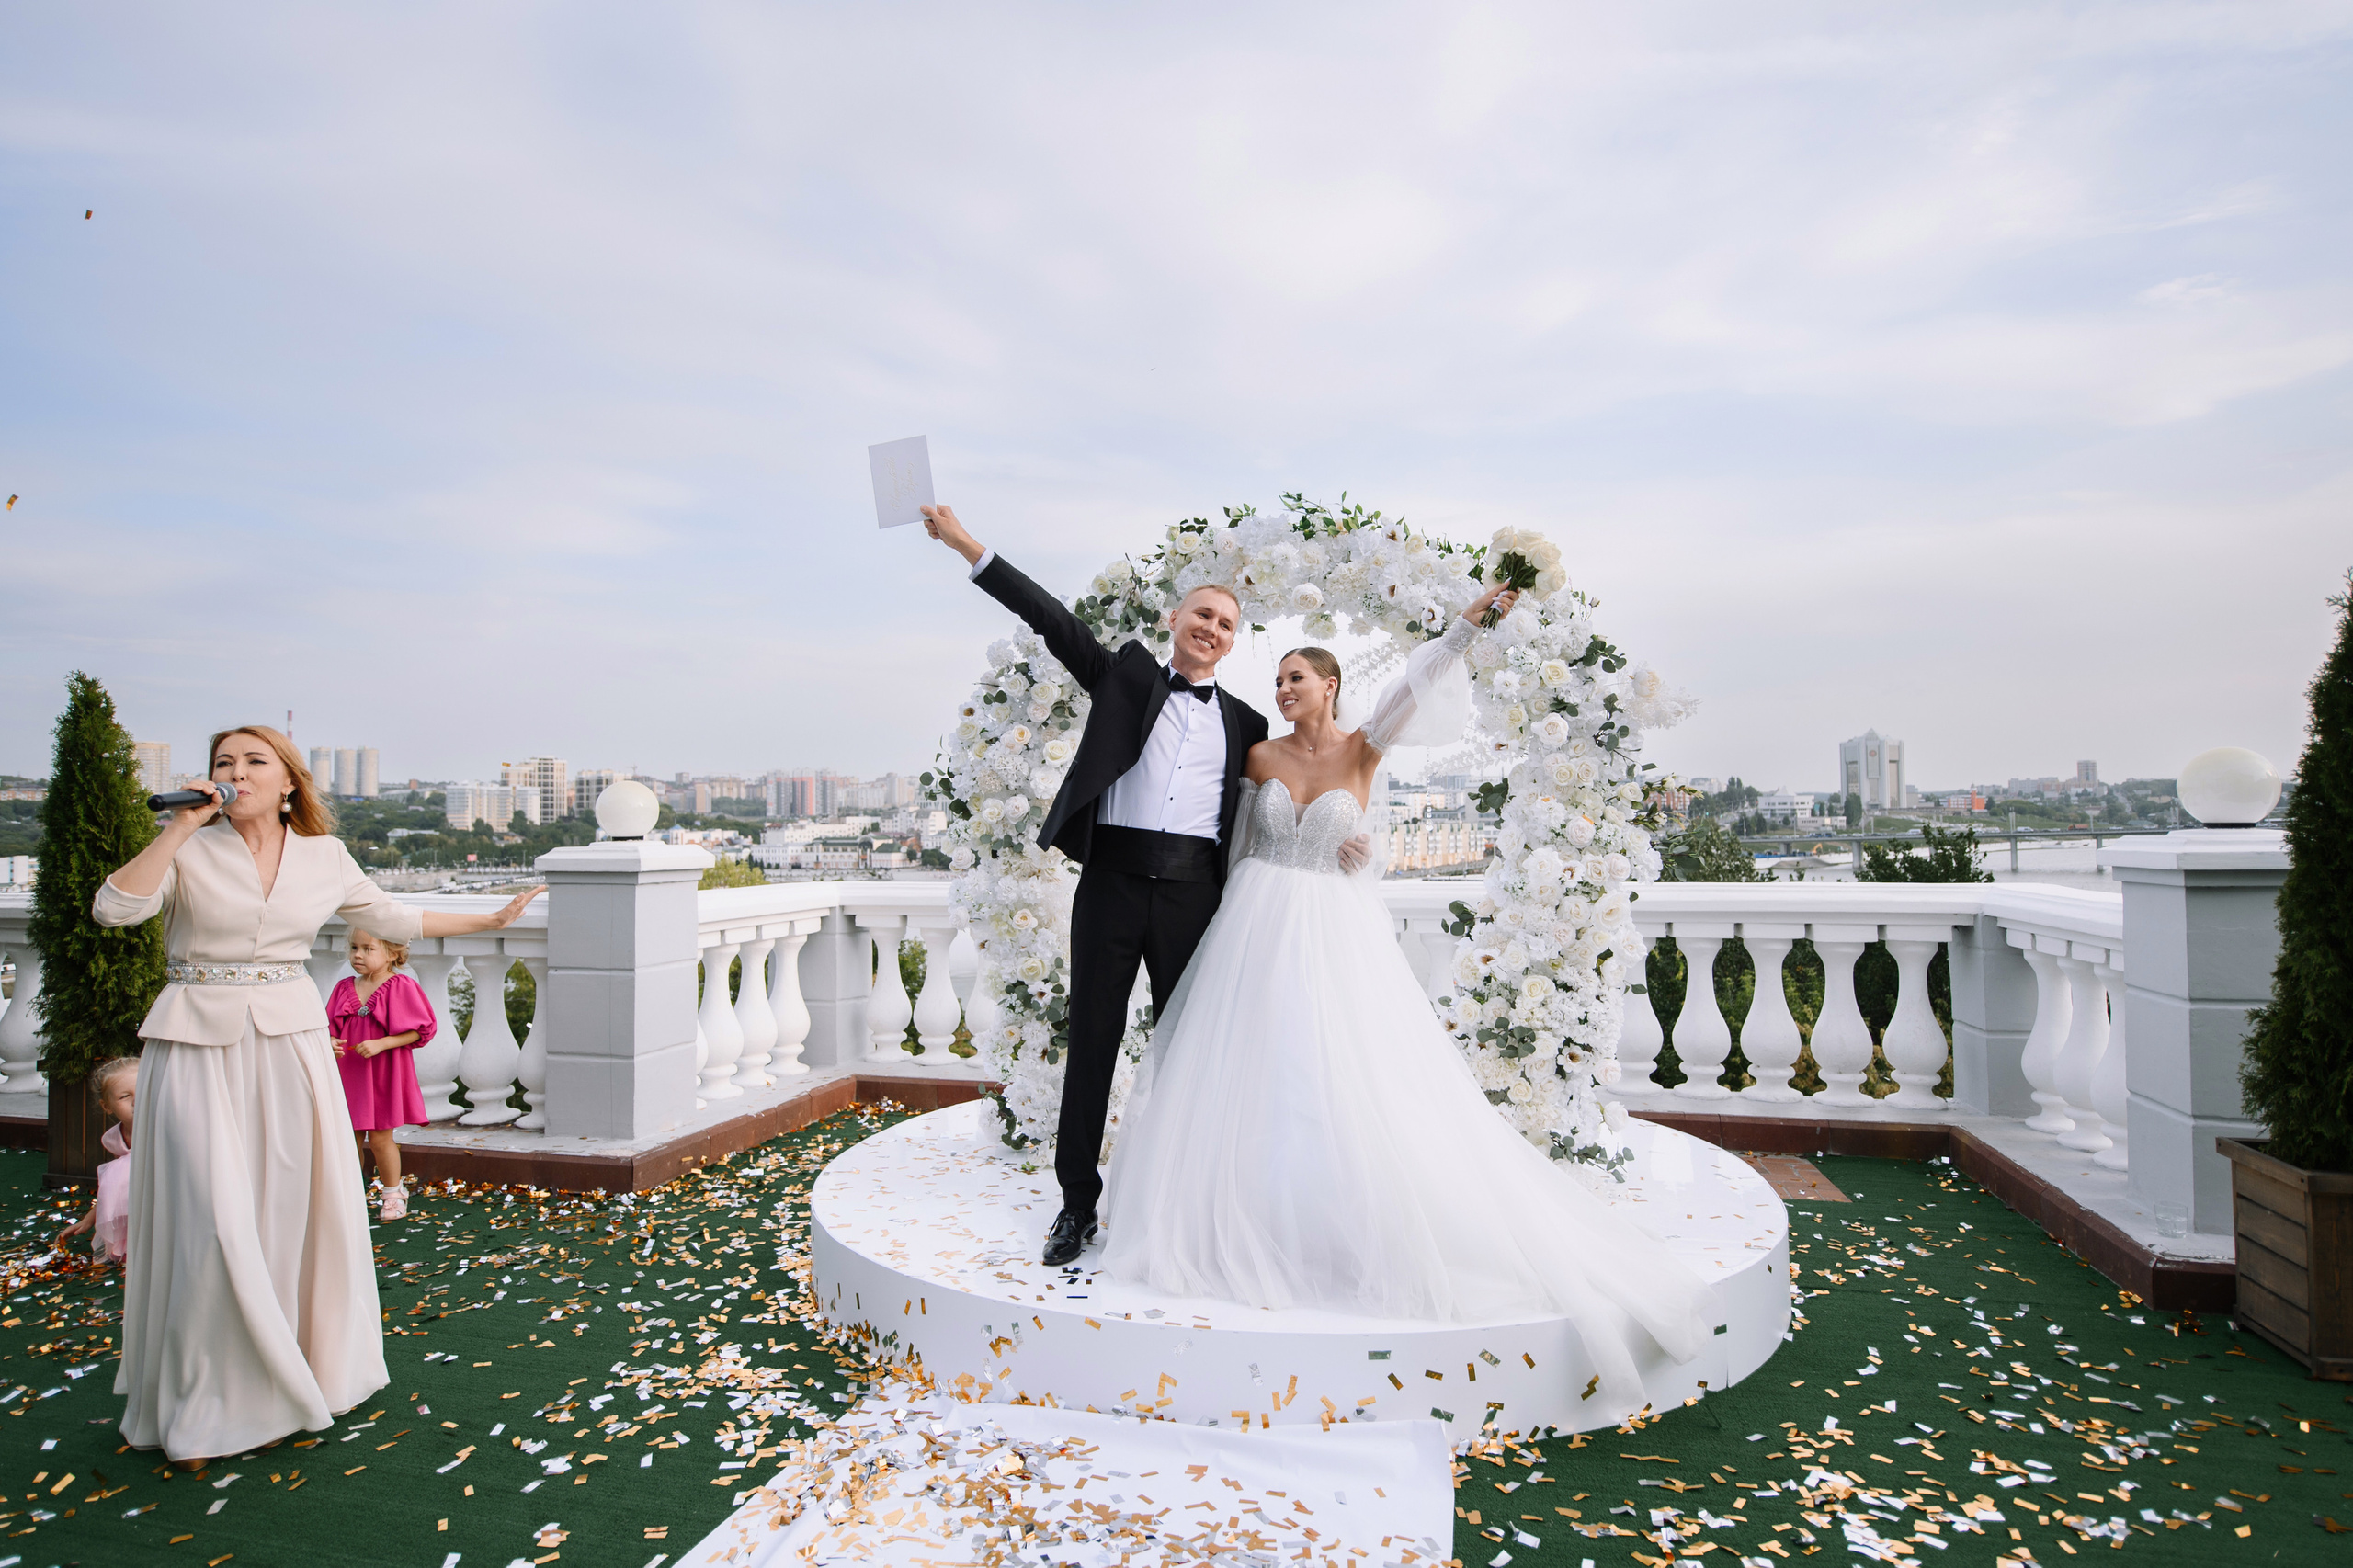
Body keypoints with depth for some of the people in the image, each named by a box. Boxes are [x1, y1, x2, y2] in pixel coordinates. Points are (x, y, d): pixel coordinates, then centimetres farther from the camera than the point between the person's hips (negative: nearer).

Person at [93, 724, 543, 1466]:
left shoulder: (324, 857, 5)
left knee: (289, 1217, 7)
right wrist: (179, 827, -17)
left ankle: (270, 1387, 26)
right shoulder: (191, 848, -1)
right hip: (199, 1048, -2)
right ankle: (199, 1406, 15)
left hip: (290, 1045, 2)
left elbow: (392, 917, 17)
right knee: (211, 1223, -4)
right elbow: (114, 908, -16)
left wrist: (489, 920, 21)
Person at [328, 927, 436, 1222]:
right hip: (349, 1074, 5)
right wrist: (331, 1043, -10)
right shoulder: (345, 987, 5)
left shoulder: (402, 987, -10)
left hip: (384, 1076, -5)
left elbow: (420, 1031, -12)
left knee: (380, 1138, 1)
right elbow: (332, 1028, 12)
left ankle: (393, 1194, 19)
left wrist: (380, 1044, -20)